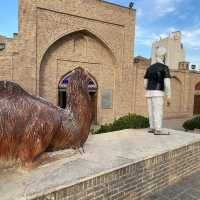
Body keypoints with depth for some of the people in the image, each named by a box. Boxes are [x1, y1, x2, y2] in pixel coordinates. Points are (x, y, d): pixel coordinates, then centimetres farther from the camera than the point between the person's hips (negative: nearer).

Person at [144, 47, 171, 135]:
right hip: (157, 94, -6)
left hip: (149, 93, 7)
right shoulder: (165, 68, -5)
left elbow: (145, 84, 14)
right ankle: (158, 130, -8)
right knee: (158, 112, -6)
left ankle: (152, 128, 18)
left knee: (152, 112, 13)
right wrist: (168, 98, -12)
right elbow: (167, 84, -15)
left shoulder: (150, 68, 15)